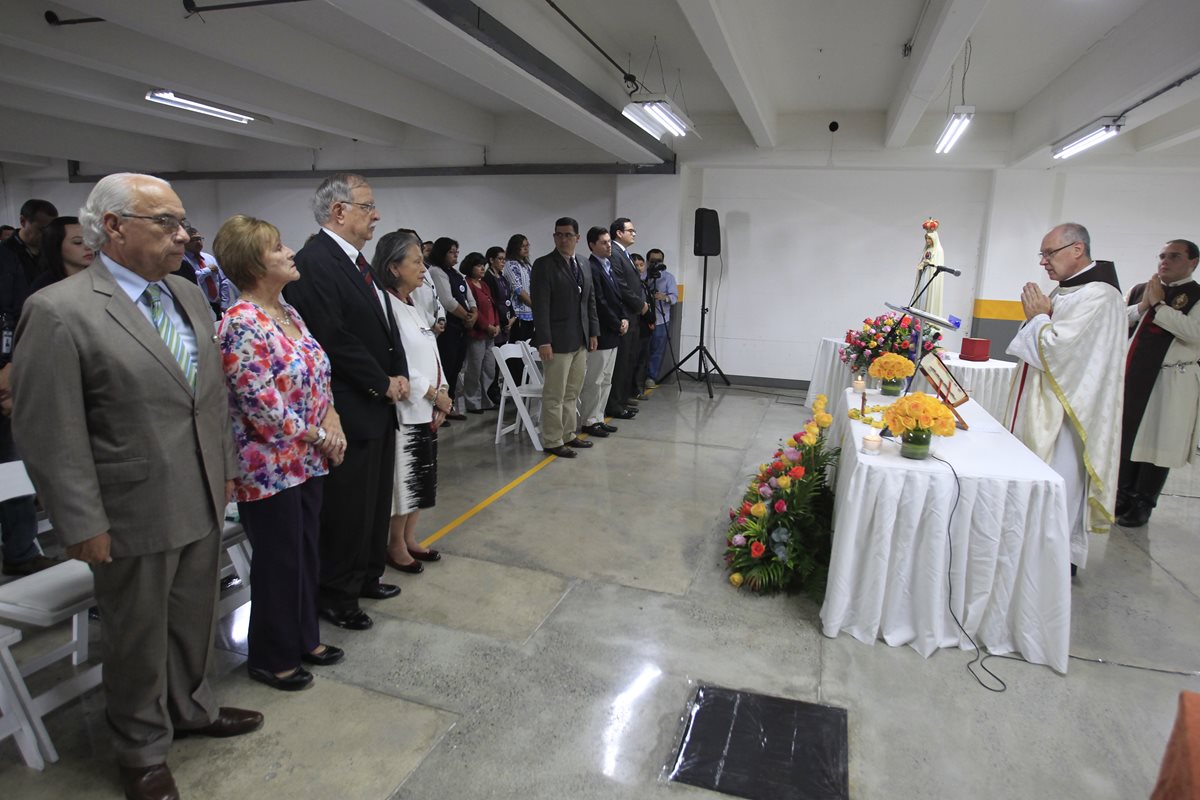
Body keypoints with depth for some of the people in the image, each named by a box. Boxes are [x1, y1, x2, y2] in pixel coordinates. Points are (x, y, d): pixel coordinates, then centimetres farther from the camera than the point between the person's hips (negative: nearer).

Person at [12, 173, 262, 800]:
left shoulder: (189, 296, 6)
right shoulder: (59, 311, -16)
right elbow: (48, 434, -15)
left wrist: (225, 467, 13)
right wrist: (83, 525, -13)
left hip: (202, 504, 6)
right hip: (135, 517, -6)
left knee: (194, 620, 22)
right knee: (138, 638, 15)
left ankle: (190, 707, 47)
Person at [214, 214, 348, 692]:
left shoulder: (287, 312, 8)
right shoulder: (241, 323, -19)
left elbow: (318, 376, 13)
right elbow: (262, 405, -23)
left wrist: (332, 420, -3)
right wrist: (319, 436, -13)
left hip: (305, 460, 8)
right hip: (269, 466, -8)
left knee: (306, 553, 18)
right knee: (278, 561, 7)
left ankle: (303, 638, 37)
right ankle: (270, 657, 28)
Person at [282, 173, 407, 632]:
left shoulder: (357, 261, 14)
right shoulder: (313, 263, -16)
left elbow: (383, 326, 17)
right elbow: (334, 340, -22)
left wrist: (399, 374, 3)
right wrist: (383, 384, -13)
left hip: (378, 407, 9)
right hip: (349, 412, -9)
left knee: (375, 500, 19)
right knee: (347, 507, 3)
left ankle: (365, 576, 36)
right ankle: (336, 595, 21)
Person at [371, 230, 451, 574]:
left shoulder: (411, 306, 13)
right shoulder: (383, 305, -15)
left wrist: (441, 395, 1)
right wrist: (433, 394, -13)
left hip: (425, 411, 9)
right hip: (402, 411, -9)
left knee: (420, 479, 16)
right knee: (401, 480, 3)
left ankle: (409, 539, 31)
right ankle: (396, 547, 20)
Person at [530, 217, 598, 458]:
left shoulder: (584, 267, 14)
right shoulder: (544, 265, -7)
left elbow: (590, 302, 19)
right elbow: (540, 306, -13)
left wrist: (593, 332, 12)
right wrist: (543, 341, -19)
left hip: (580, 340, 7)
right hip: (558, 341, -7)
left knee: (572, 393, 14)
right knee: (555, 395, 0)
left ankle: (568, 435, 25)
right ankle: (552, 441, 10)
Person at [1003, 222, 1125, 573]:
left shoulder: (1097, 296, -17)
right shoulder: (1066, 290, 13)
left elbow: (1056, 348, -24)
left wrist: (1037, 317, -10)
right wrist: (1040, 315, 4)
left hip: (1065, 411, -10)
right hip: (1043, 404, 10)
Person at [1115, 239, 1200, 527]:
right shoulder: (1140, 290, 11)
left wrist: (1158, 304, -13)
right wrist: (1142, 306, -7)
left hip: (1172, 380, -4)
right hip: (1133, 373, 4)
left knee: (1157, 442, 2)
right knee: (1125, 435, 10)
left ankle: (1142, 504, 14)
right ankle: (1123, 495, 24)